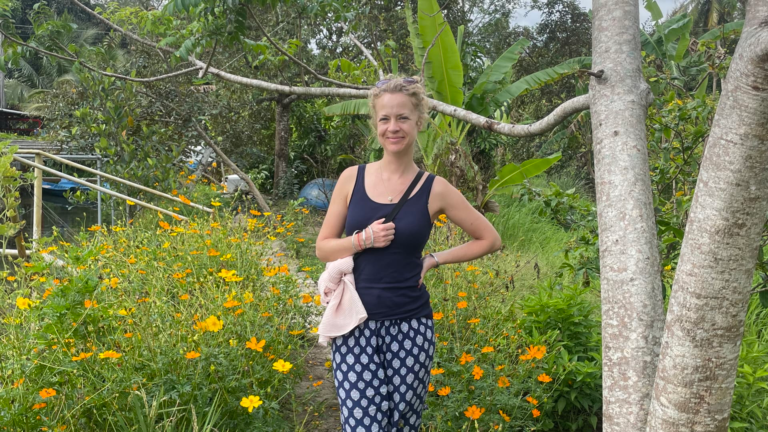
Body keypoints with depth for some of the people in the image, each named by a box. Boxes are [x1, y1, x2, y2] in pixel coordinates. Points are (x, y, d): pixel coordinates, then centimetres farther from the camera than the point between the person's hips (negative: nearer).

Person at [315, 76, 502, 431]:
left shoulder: (434, 189, -1)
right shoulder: (352, 178, 2)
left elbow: (490, 239, 8)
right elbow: (323, 248, 5)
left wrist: (434, 260, 0)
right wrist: (363, 239, -12)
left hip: (410, 325, 0)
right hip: (355, 323, 0)